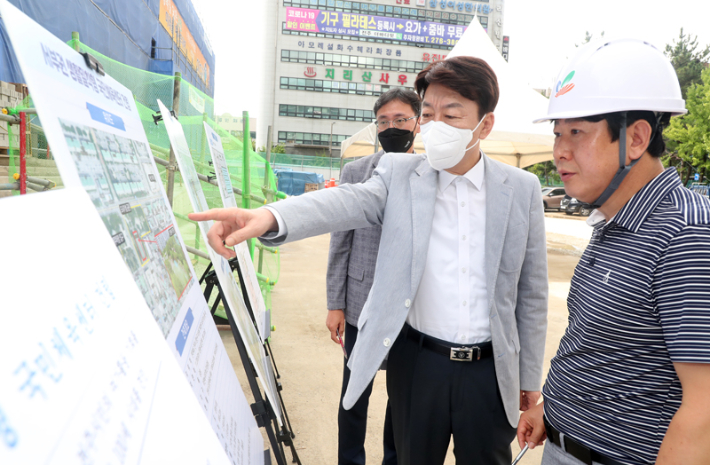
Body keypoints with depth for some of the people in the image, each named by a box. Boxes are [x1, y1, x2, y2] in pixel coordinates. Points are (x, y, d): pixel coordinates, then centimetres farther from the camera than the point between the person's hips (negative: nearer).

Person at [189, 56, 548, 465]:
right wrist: (269, 217, -41)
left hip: (490, 371, 1)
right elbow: (348, 202, -22)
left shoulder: (522, 188, -1)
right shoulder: (399, 174, -2)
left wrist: (530, 376, 7)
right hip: (417, 362, 0)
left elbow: (531, 291, 3)